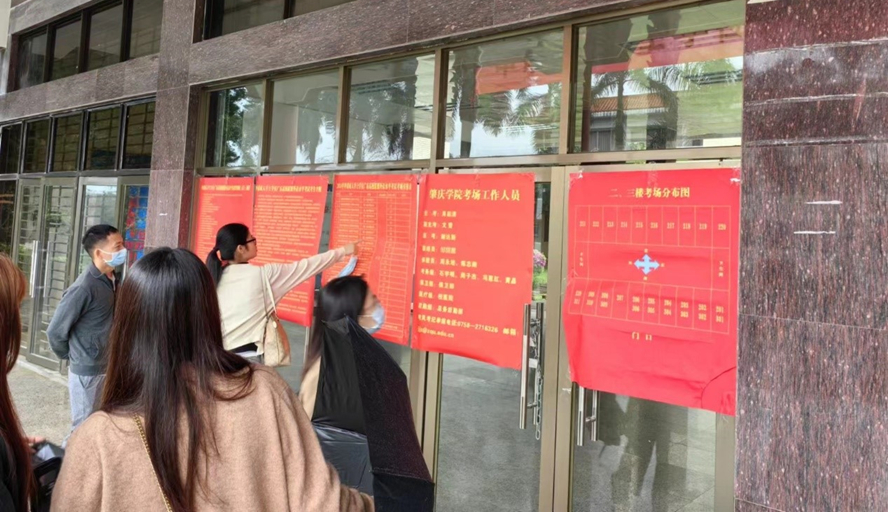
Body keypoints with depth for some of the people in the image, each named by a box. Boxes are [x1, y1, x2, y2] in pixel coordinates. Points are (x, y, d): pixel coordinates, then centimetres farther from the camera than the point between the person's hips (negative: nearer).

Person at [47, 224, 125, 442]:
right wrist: (71, 356, 0)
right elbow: (55, 330, -15)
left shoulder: (113, 280, 2)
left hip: (109, 367, 7)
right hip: (87, 371, -7)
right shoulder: (84, 288, -21)